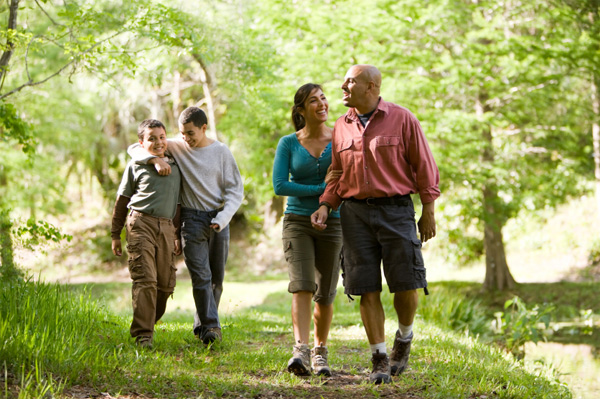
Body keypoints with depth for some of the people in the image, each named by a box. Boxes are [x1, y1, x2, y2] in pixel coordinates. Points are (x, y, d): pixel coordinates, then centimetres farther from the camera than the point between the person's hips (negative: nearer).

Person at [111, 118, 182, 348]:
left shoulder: (175, 167, 18)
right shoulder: (135, 165, 8)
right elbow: (122, 201, 12)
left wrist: (178, 236, 21)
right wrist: (115, 235, 10)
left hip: (166, 228, 4)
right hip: (141, 224, -4)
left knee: (166, 284, 4)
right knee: (145, 280, -13)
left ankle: (148, 323, 23)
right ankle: (143, 334, -13)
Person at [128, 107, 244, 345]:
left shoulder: (221, 152, 2)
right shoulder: (176, 147, 2)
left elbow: (236, 190, 2)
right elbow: (135, 149, 2)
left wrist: (221, 219, -11)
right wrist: (155, 159, -17)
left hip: (219, 220, 2)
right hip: (191, 218, -2)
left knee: (216, 277, 5)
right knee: (201, 276, -12)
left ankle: (202, 326, 17)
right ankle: (210, 326, -14)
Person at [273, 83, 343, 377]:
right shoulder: (288, 144, 0)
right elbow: (279, 186, -8)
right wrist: (321, 189, -13)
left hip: (332, 223, 1)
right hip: (297, 222, -1)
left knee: (325, 295, 5)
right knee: (302, 286, -18)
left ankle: (319, 352, 21)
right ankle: (300, 350, -27)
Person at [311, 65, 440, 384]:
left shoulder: (401, 119, -1)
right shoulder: (341, 127, 11)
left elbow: (424, 166, 1)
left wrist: (428, 211, -2)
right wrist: (324, 207, 2)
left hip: (396, 210, -3)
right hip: (355, 212, 3)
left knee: (406, 283, -6)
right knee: (367, 289, -1)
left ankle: (404, 338, 22)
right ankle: (379, 360, 6)